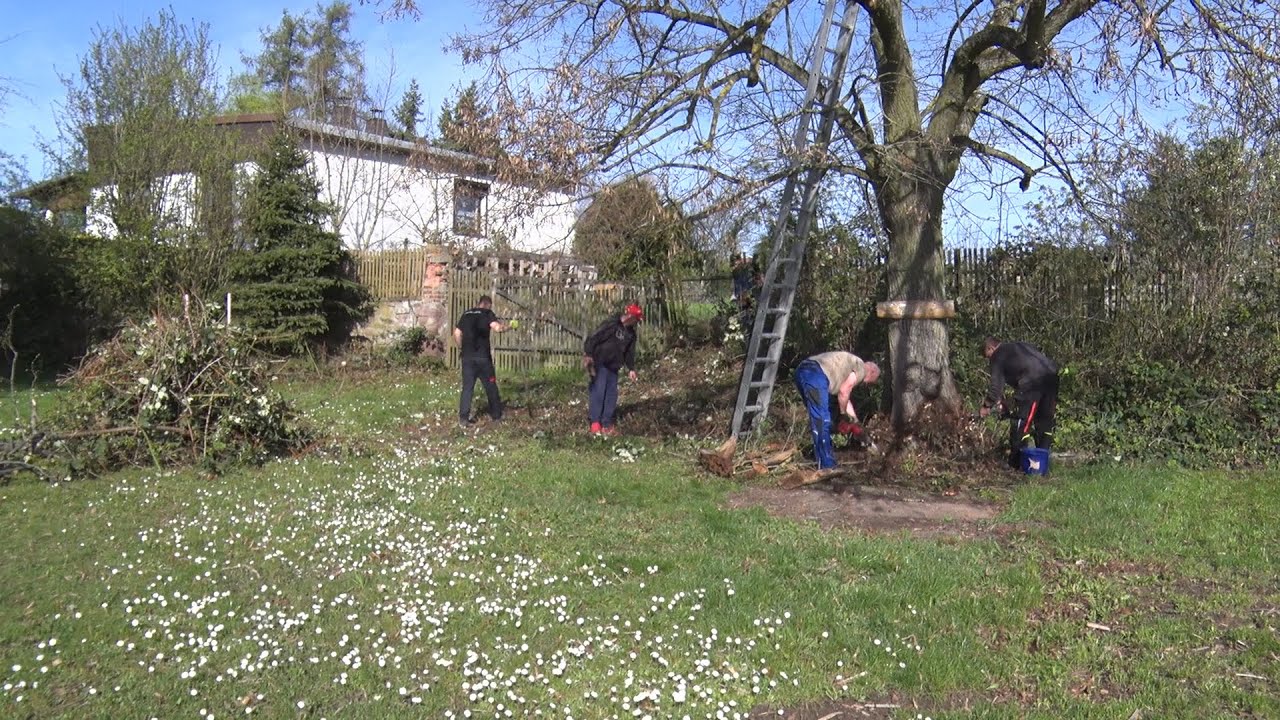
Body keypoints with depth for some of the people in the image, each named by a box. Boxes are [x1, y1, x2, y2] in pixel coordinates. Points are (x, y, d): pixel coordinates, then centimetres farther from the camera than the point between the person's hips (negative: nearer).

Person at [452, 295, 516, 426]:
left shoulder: (466, 314, 14)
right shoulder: (487, 313, -1)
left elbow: (457, 334, 11)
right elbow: (497, 328, -16)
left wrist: (461, 349, 21)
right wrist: (510, 326, 0)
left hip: (467, 357, 4)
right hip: (483, 356, -4)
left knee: (467, 387, 7)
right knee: (491, 387, 8)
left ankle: (463, 417, 1)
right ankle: (496, 416, 16)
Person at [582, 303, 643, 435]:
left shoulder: (631, 333, 10)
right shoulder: (611, 324, -15)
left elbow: (629, 352, 19)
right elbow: (593, 338, -19)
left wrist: (631, 368, 14)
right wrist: (587, 354, -25)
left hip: (613, 367, 8)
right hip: (599, 364, -8)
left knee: (612, 394, 6)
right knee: (598, 391, -10)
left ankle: (607, 424, 12)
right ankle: (595, 423, -5)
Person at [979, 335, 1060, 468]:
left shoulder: (998, 356, 11)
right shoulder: (1020, 346, 31)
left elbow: (996, 385, 4)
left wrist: (986, 406, 17)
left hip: (1032, 381, -7)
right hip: (1052, 376, 7)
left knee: (1020, 421, 3)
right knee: (1045, 420, 19)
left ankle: (1015, 461, 8)